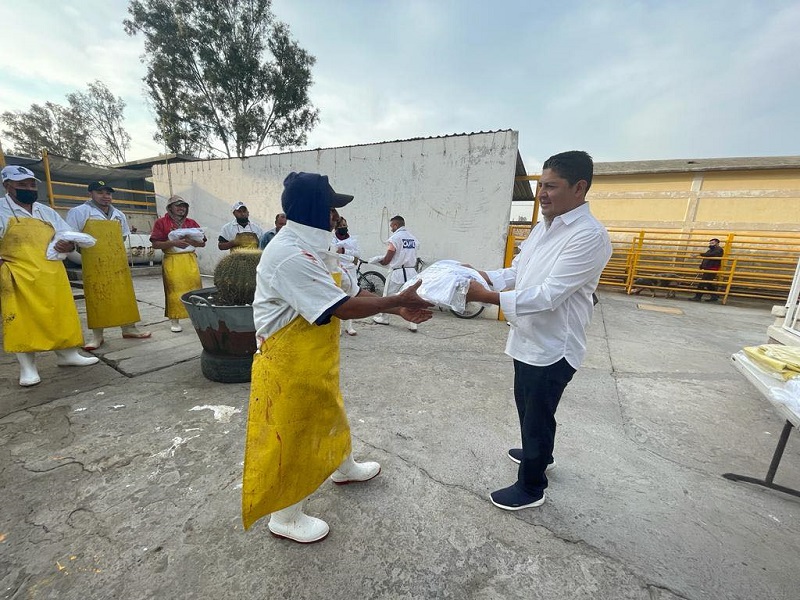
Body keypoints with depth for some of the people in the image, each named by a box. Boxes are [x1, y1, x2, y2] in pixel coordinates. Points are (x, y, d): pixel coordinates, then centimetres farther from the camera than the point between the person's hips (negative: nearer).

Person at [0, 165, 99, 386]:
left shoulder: (47, 211, 15)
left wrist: (68, 245, -7)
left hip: (52, 274, 4)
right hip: (19, 278, -4)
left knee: (61, 316, 7)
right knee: (23, 321, -2)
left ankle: (67, 355, 19)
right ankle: (27, 367, 7)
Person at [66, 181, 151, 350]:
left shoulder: (119, 214, 16)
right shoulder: (79, 212, 0)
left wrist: (112, 246, 11)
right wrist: (91, 248, -7)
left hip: (118, 262, 5)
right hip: (95, 263, -4)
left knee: (124, 295, 6)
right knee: (96, 297, -2)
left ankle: (128, 329, 13)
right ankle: (97, 335, 4)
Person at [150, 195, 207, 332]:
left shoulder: (192, 222, 13)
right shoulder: (161, 222, 4)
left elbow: (203, 243, 9)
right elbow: (155, 244, -4)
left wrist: (191, 241, -10)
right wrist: (173, 242, -17)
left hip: (190, 260, 2)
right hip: (172, 261, -2)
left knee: (195, 288, -2)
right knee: (174, 290, -2)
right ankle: (174, 321, 8)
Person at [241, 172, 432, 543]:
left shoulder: (311, 248, 6)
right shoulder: (290, 255, -27)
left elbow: (349, 293, 4)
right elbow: (343, 307, -30)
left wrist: (397, 309, -4)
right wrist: (399, 300, -20)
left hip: (313, 360, 10)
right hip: (287, 364, -9)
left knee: (329, 413, 27)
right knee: (290, 437, 10)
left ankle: (344, 468, 54)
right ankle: (284, 517, 36)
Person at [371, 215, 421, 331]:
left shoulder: (394, 238, -10)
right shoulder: (414, 238, 10)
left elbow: (387, 260, -11)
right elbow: (411, 256, 14)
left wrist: (376, 261, 10)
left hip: (397, 272, -5)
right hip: (411, 271, 5)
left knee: (388, 296, 13)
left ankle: (383, 318, 28)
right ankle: (413, 323, 4)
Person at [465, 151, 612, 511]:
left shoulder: (590, 236, -22)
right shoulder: (544, 226, 6)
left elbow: (549, 295, -29)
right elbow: (517, 272, 10)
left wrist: (487, 297, -34)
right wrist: (482, 276, -7)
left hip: (552, 347, -9)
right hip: (528, 339, 9)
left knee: (538, 415, 9)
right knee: (526, 405, 26)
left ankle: (531, 488, 32)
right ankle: (538, 453, 53)